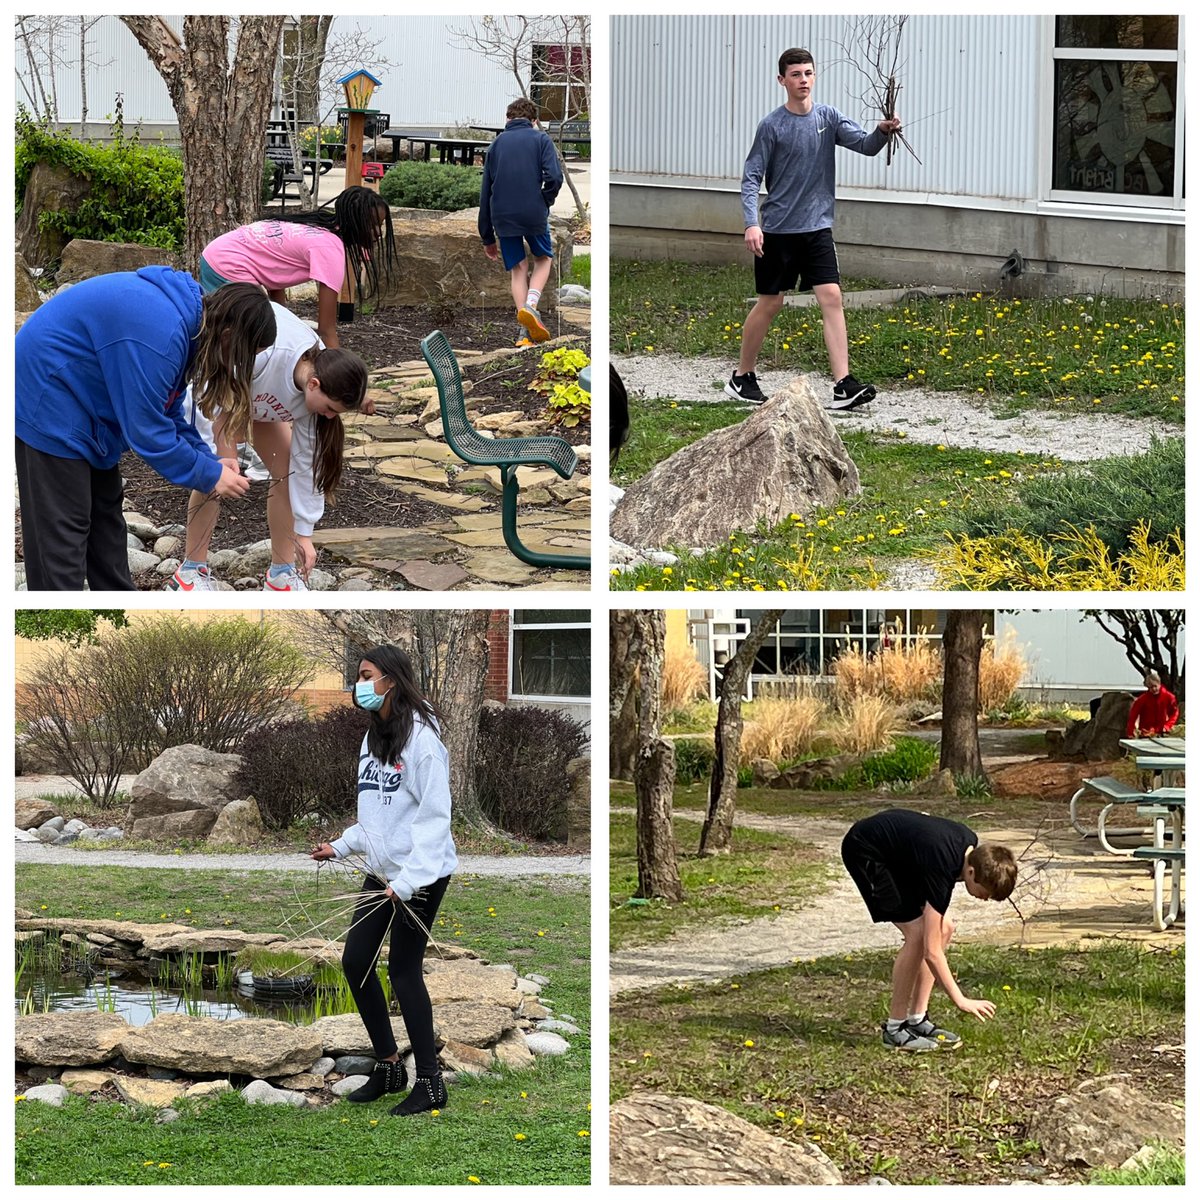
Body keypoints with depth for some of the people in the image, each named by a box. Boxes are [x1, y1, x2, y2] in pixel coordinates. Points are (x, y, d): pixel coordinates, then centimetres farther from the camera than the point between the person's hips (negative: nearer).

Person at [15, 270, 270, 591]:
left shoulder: (188, 317, -1)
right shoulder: (159, 335, -32)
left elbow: (166, 413, 10)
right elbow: (147, 430, -26)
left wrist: (209, 460, 0)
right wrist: (208, 474, -15)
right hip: (47, 402, -11)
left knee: (106, 511, 18)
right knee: (62, 528, -8)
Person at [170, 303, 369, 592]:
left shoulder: (313, 394, -22)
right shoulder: (267, 352, -44)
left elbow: (306, 462, -12)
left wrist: (304, 534, -7)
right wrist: (220, 454, -28)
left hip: (262, 393, 6)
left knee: (286, 467, -7)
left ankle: (282, 572, 4)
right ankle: (191, 570, -5)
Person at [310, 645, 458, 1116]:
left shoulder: (421, 738, -17)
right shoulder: (373, 738, 11)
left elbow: (434, 816, -20)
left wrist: (410, 881, -26)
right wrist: (340, 846, 11)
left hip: (421, 874, -9)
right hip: (382, 871, 9)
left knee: (403, 968, -4)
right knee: (356, 961, 7)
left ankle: (430, 1083, 6)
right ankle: (389, 1066, 22)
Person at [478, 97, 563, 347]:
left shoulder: (497, 143, 16)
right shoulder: (540, 139, 5)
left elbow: (485, 192, 16)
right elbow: (554, 177, -11)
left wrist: (487, 238, 21)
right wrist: (545, 204, 8)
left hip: (502, 217, 2)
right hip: (533, 213, -2)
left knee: (517, 268, 14)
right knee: (544, 258, 20)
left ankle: (525, 331, 3)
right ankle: (531, 305, -7)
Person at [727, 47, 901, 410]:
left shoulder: (827, 118, 4)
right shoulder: (772, 125, -7)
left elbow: (866, 145, -5)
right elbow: (751, 177, -7)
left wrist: (883, 132, -28)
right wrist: (752, 224, -19)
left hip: (817, 228, 3)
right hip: (778, 230, -3)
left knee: (831, 298, -8)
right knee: (770, 303, 4)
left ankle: (844, 386, -13)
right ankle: (742, 377, 22)